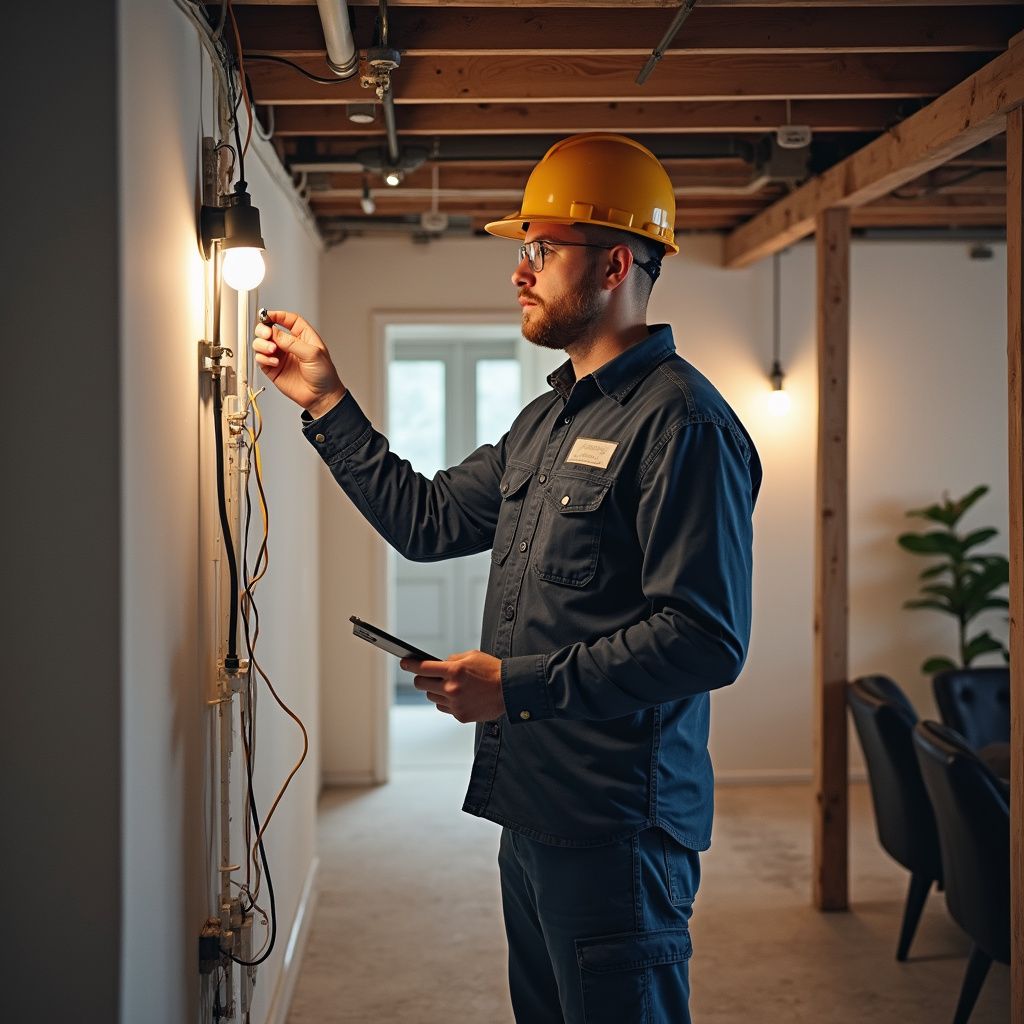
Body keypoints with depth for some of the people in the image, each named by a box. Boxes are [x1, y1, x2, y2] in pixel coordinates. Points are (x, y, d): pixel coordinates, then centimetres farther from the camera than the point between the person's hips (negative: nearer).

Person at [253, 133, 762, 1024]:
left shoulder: (680, 421, -17)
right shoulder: (547, 419, 16)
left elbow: (708, 639, -23)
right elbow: (426, 519, 21)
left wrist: (516, 685, -20)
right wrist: (326, 404, 16)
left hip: (617, 825, -10)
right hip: (530, 813, 10)